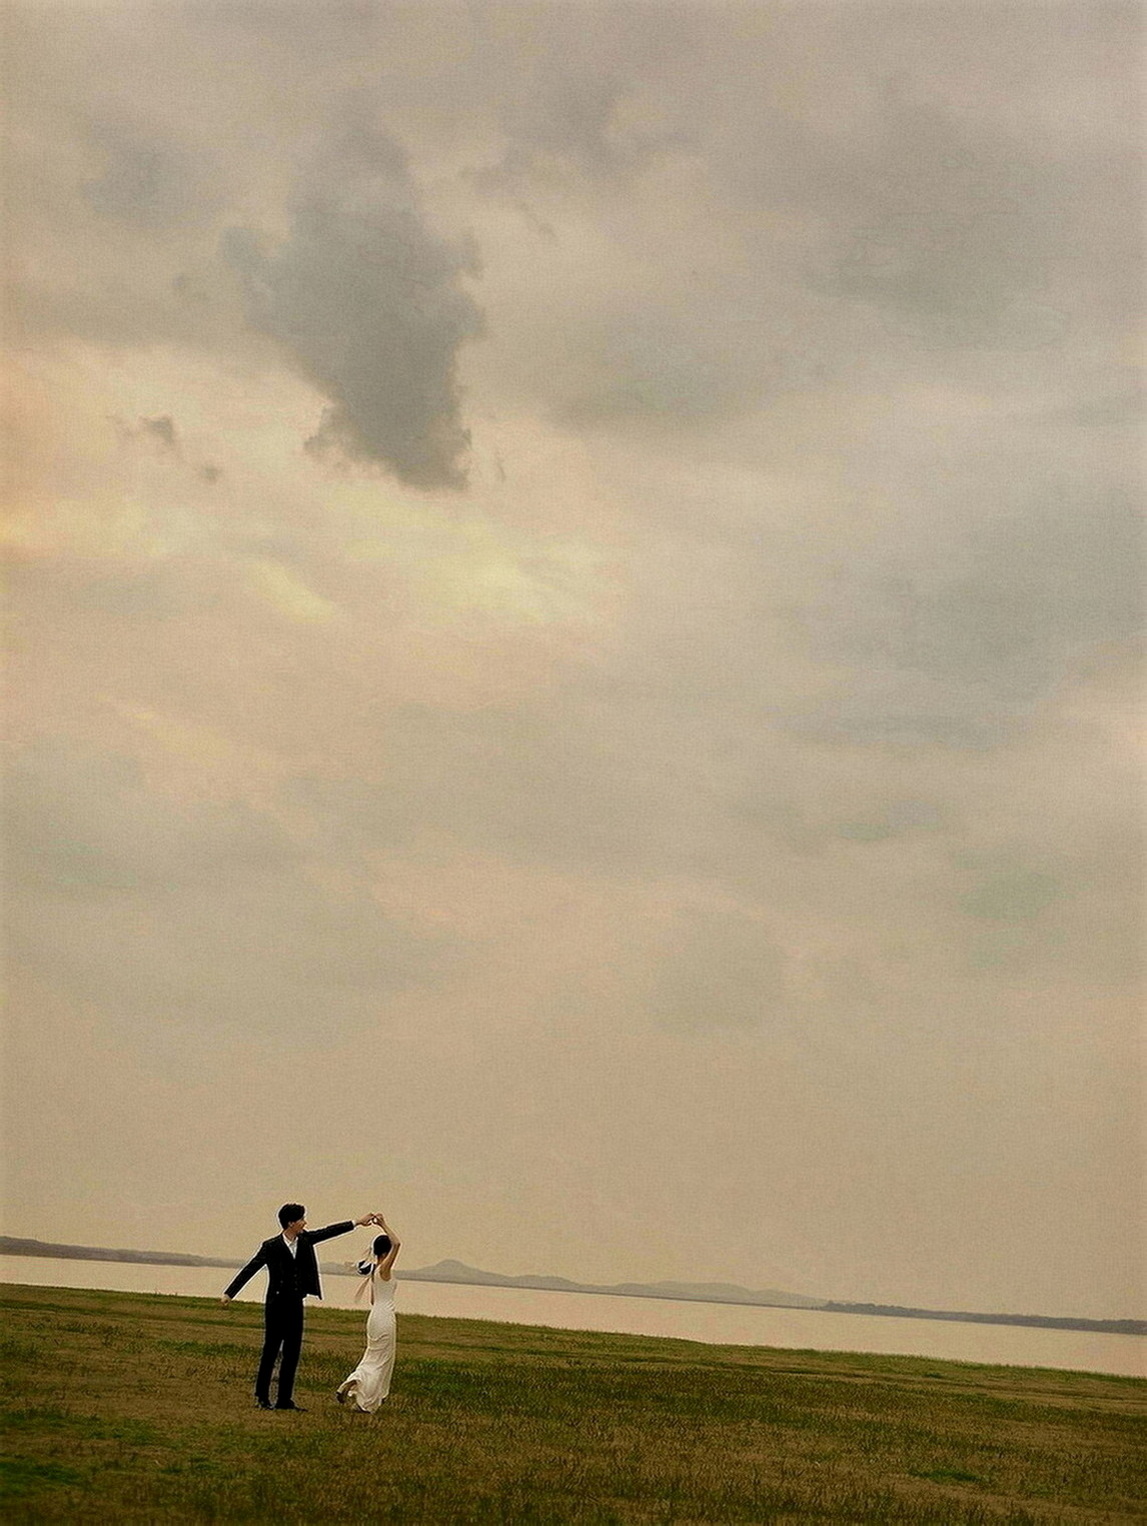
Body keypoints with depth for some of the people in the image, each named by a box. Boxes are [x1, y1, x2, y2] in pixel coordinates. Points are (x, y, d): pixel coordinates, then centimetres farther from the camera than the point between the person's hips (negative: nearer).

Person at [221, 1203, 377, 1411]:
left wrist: (357, 1222, 17)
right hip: (277, 1305, -6)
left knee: (292, 1353, 6)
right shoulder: (271, 1246, -12)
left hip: (296, 1305, 6)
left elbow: (328, 1232, 14)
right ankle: (262, 1397, 9)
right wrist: (230, 1293, -13)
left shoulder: (304, 1240, 5)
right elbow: (250, 1269, -10)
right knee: (271, 1351, -1)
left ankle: (284, 1399, 11)